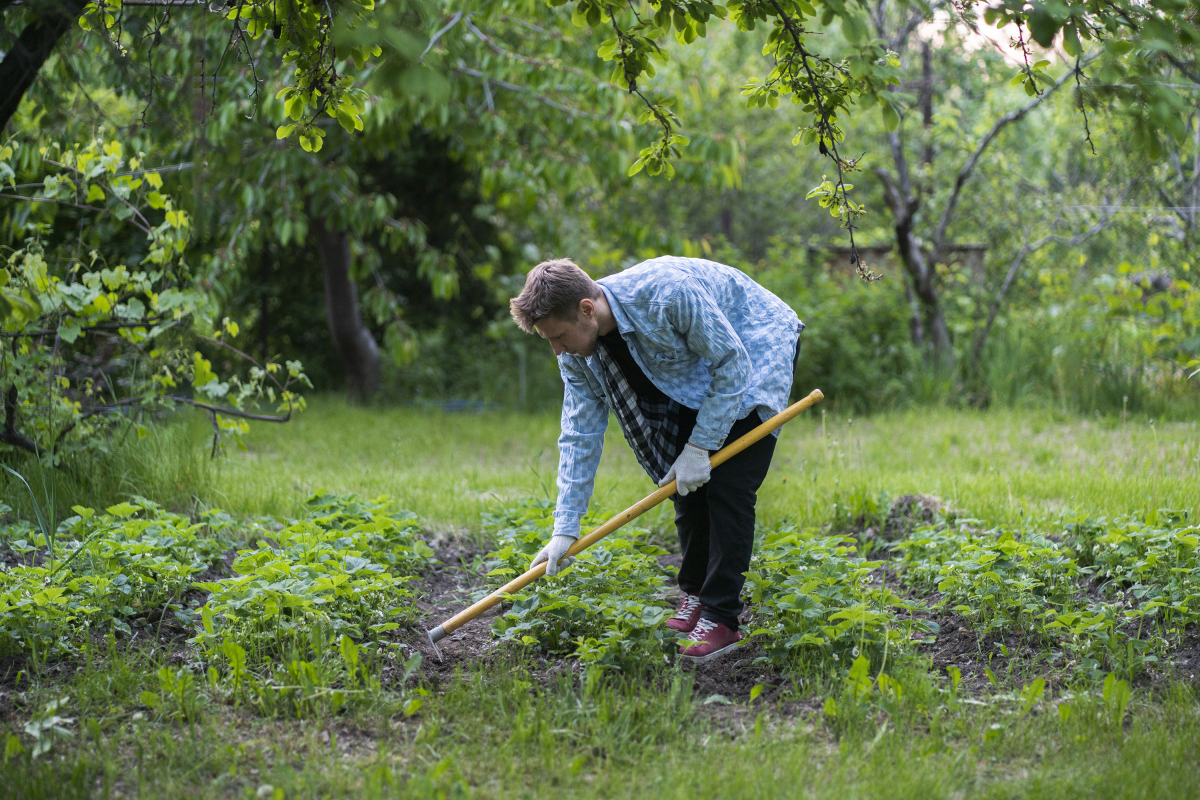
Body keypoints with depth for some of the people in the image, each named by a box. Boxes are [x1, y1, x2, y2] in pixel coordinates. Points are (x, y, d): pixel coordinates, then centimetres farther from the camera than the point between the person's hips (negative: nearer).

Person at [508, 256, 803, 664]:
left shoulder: (667, 293, -39)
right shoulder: (578, 353, -15)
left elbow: (732, 365, -27)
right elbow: (580, 436, -8)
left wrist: (699, 447, -25)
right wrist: (564, 530, -12)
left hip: (756, 350, -7)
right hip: (693, 375, 7)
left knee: (728, 487, -15)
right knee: (686, 485, 3)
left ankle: (721, 618, -12)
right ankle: (696, 592, 22)